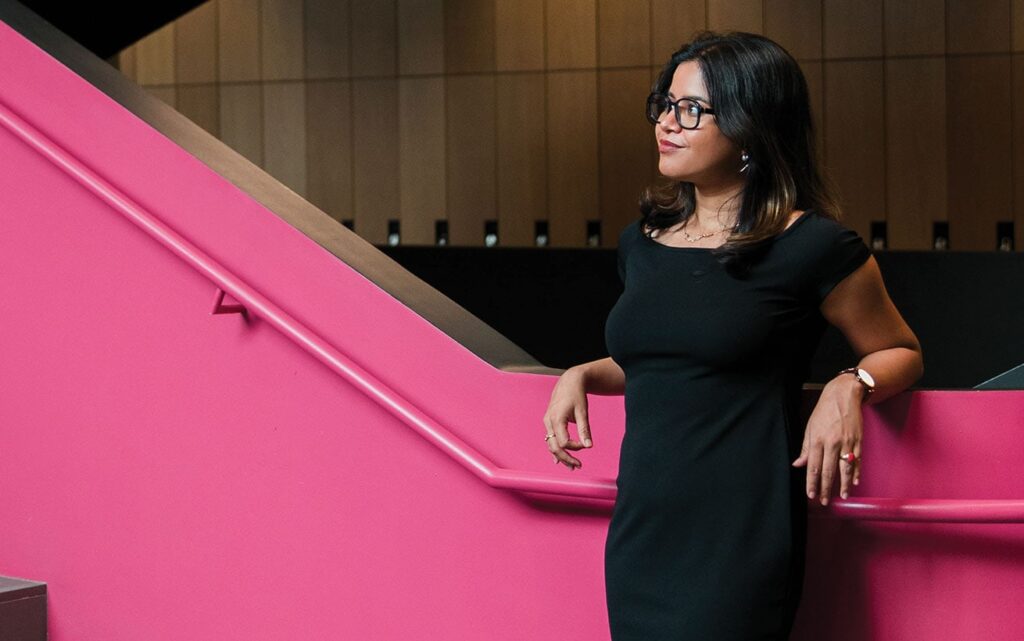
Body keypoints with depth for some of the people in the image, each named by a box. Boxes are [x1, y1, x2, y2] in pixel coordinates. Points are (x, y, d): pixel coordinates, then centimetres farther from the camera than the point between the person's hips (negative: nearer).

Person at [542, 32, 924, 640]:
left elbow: (902, 353, 6)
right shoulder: (642, 244, 12)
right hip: (639, 536, 6)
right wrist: (584, 375, 10)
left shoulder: (813, 247, -6)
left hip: (738, 542, -6)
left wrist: (851, 387, -14)